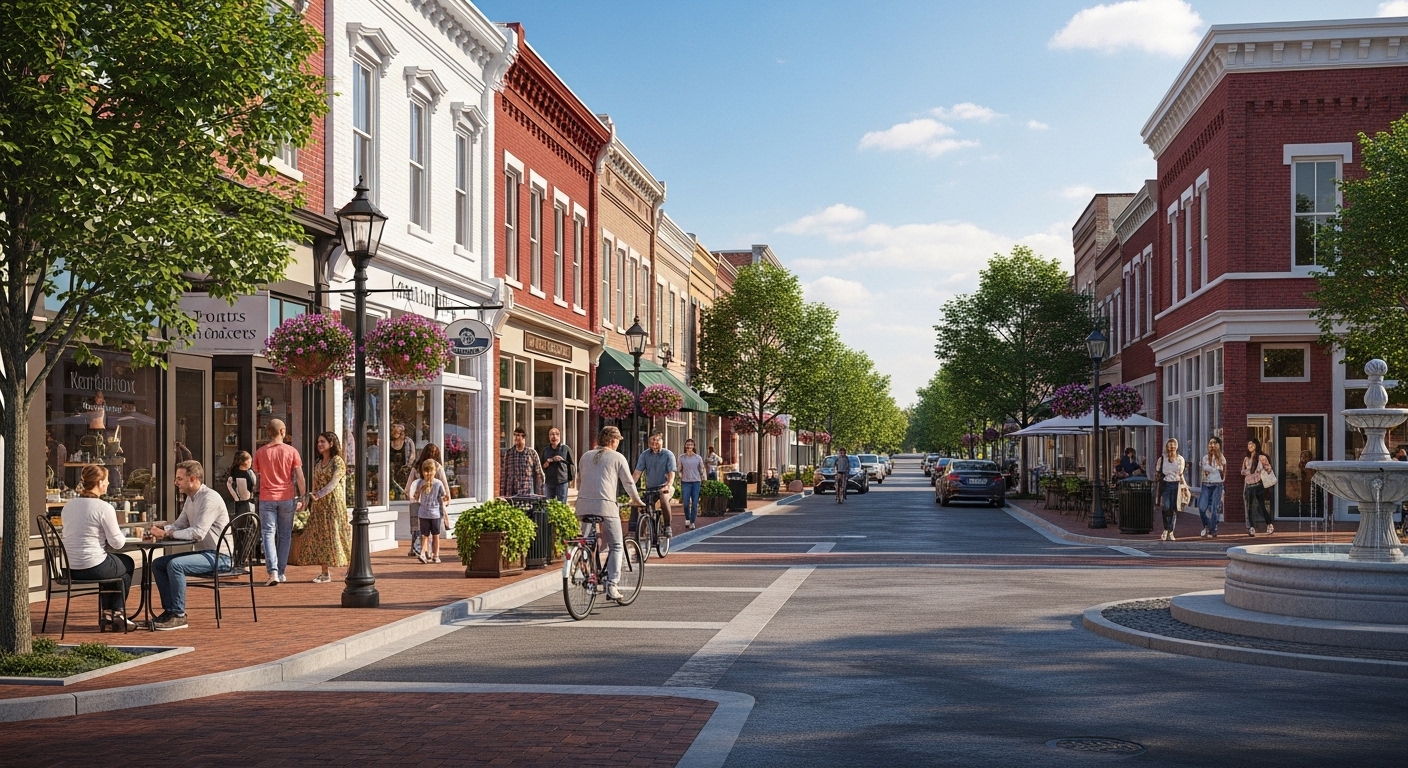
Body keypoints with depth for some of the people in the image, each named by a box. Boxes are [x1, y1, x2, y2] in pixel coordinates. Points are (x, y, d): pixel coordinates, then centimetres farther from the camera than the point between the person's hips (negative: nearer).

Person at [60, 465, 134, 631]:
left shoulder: (68, 505, 6)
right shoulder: (104, 507, -16)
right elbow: (118, 543, -12)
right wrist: (122, 537, 9)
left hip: (71, 569, 7)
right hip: (93, 567, -7)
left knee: (115, 561, 34)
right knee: (127, 564, 25)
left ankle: (106, 611, 34)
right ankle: (118, 613, 31)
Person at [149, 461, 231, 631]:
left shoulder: (209, 498, -18)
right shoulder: (191, 499, 14)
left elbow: (198, 533, -26)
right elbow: (179, 525, 19)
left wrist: (167, 534, -20)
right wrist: (162, 529, -3)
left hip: (219, 556, -10)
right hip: (203, 553, 10)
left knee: (175, 564, -28)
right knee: (157, 564, 5)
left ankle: (178, 615, -19)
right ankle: (169, 610, 5)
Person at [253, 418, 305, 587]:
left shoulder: (260, 452, 0)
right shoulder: (291, 451, -3)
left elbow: (256, 474, 9)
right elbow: (299, 476, -4)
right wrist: (301, 497, 4)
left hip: (267, 498, 0)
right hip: (287, 497, 0)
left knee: (268, 534, 0)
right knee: (285, 535, 11)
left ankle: (273, 571, -15)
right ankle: (281, 572, 14)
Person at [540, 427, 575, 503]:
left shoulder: (565, 449, -2)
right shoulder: (546, 450, 8)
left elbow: (571, 464, 4)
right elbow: (543, 466, 5)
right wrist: (550, 460, -10)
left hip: (562, 481, -3)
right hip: (549, 482, 3)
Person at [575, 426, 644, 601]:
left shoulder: (586, 456, 19)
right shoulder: (617, 457, 6)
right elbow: (628, 483, 8)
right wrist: (637, 501, 23)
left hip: (584, 504, 4)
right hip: (605, 504, -4)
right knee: (616, 547, 2)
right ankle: (611, 585, -8)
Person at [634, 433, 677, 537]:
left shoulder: (668, 454, -5)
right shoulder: (644, 455, 2)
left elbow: (671, 473, -13)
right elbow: (637, 472, -5)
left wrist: (668, 486, -31)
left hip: (665, 486, -4)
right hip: (650, 488, 4)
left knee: (664, 499, -34)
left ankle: (667, 526, -19)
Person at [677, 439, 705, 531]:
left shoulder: (698, 457, 3)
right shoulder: (681, 457, 3)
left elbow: (702, 470, 10)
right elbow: (680, 470, 8)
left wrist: (702, 482, 7)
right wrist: (680, 482, 2)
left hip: (696, 482, 0)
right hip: (685, 482, 0)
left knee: (694, 504, -1)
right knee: (686, 503, -3)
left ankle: (692, 523, 7)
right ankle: (687, 519, 21)